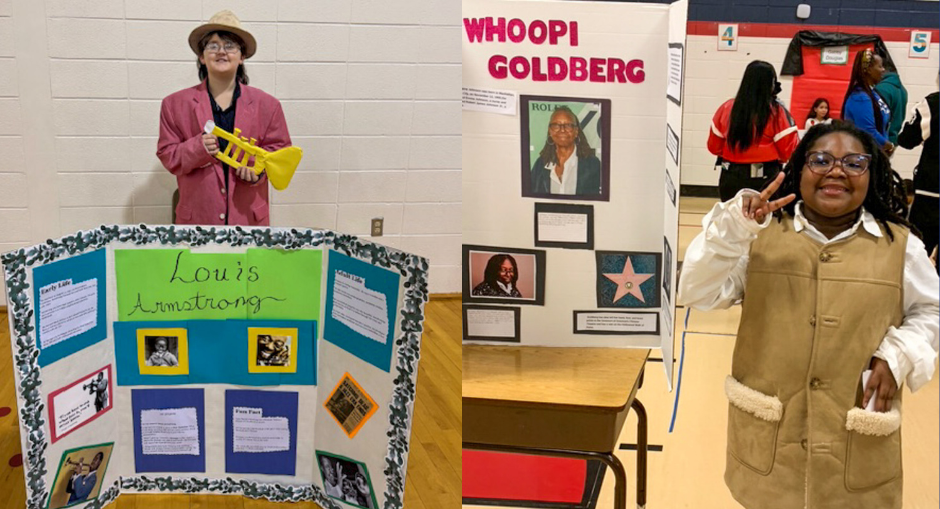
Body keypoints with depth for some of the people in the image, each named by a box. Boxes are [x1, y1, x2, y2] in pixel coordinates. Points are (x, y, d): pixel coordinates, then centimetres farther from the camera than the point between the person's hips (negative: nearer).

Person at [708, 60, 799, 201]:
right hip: (764, 180, -3)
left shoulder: (727, 108, -1)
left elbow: (714, 147, 8)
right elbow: (789, 151, -7)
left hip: (731, 178, 3)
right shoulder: (776, 112, -10)